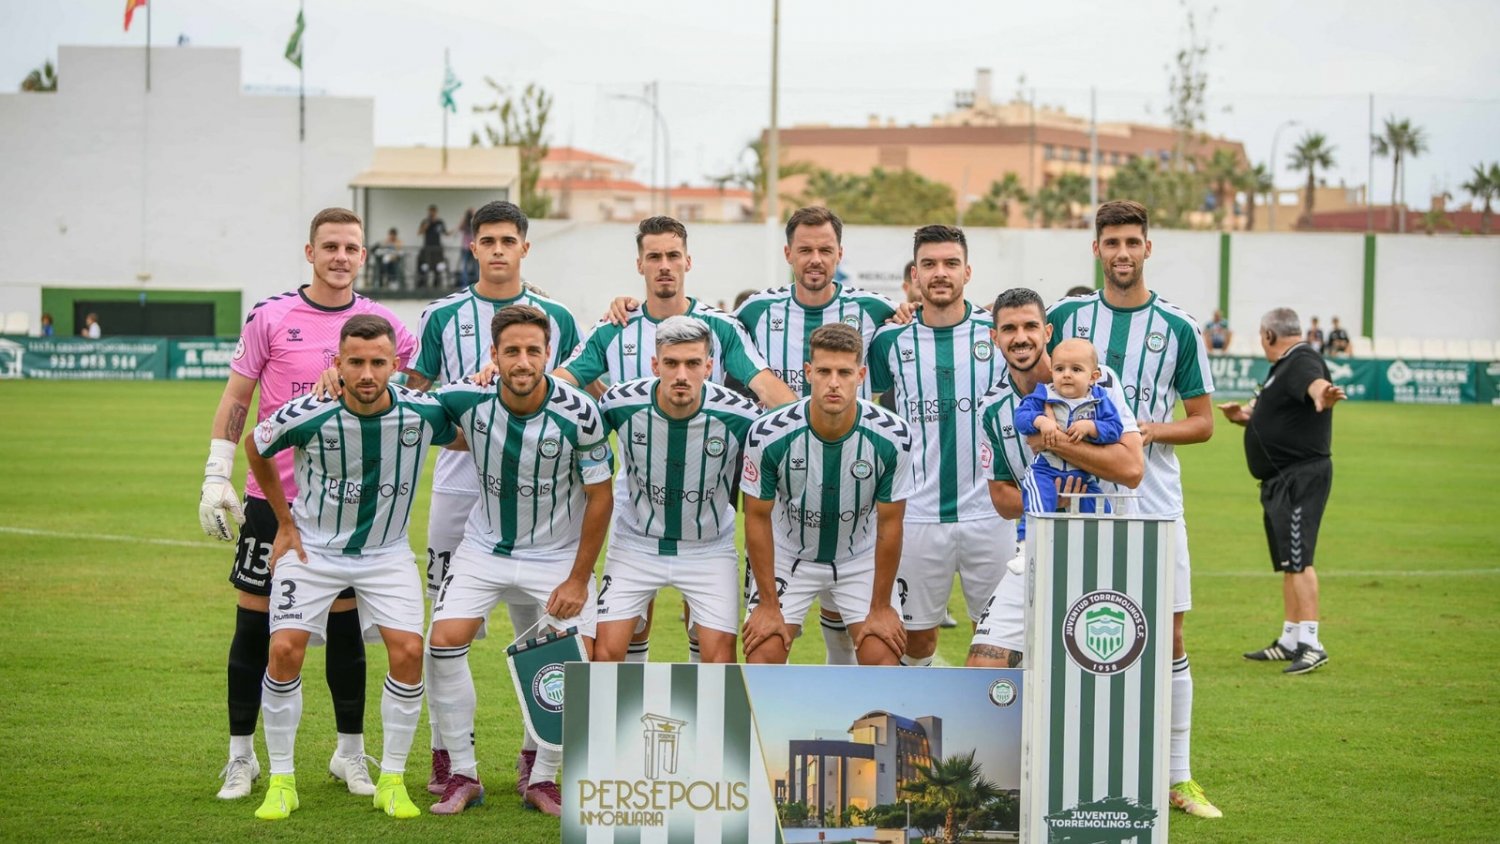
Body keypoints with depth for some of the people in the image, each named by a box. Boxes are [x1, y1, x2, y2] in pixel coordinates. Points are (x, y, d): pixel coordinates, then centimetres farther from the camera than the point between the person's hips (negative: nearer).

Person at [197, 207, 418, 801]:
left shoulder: (380, 322, 2)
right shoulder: (270, 317, -3)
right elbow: (236, 398, 0)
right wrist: (216, 477, -4)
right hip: (272, 496, -2)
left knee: (346, 625, 7)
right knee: (255, 624, 1)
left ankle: (351, 753, 18)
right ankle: (241, 757, 12)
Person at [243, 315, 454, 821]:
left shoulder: (422, 413, -18)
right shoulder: (308, 415, -22)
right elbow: (256, 448, 1)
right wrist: (285, 522, 4)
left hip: (386, 551, 1)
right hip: (313, 546, -1)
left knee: (408, 650, -13)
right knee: (285, 650, -14)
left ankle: (392, 781, 3)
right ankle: (281, 781, 3)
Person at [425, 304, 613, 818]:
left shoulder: (577, 413, -23)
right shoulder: (467, 400, -19)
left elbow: (599, 496, -12)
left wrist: (578, 579, -11)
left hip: (559, 553, -1)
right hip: (485, 546, 2)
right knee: (445, 641, -14)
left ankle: (543, 780, 8)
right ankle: (463, 775, 1)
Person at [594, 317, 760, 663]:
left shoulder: (740, 416, -21)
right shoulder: (621, 404, -19)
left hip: (710, 548, -1)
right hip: (636, 542, 1)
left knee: (719, 657, -7)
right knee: (605, 653, -5)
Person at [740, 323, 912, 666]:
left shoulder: (892, 437, -23)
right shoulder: (768, 435, -25)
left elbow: (889, 524, -12)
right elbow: (758, 517, -12)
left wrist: (881, 608, -8)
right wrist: (768, 605, -10)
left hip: (862, 560, 1)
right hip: (788, 557, 0)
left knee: (883, 658, -11)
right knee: (761, 656, -11)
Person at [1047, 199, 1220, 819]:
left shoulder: (1178, 328, 2)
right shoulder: (1066, 317, 4)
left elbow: (1203, 422, 6)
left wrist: (1153, 429, -12)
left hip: (1153, 504, 0)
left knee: (1168, 638, 1)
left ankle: (1178, 777, 9)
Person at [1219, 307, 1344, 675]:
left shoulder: (1303, 361, -15)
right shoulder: (1282, 367, 19)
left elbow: (1315, 382, -38)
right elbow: (1270, 416, 27)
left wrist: (1323, 395, -61)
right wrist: (1243, 415, 6)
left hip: (1301, 477, -11)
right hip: (1281, 480, 11)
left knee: (1297, 559, -17)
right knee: (1287, 562, 17)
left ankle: (1311, 643, -20)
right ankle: (1290, 641, 27)